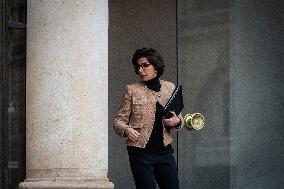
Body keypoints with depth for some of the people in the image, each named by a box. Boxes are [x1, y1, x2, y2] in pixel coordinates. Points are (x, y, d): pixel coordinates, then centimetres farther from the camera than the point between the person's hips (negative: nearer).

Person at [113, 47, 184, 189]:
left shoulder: (169, 87, 9)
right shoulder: (132, 90, 0)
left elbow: (179, 117, 16)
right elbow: (118, 120, 1)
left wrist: (177, 121, -7)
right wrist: (126, 130, -21)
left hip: (164, 151, 3)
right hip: (141, 152, -3)